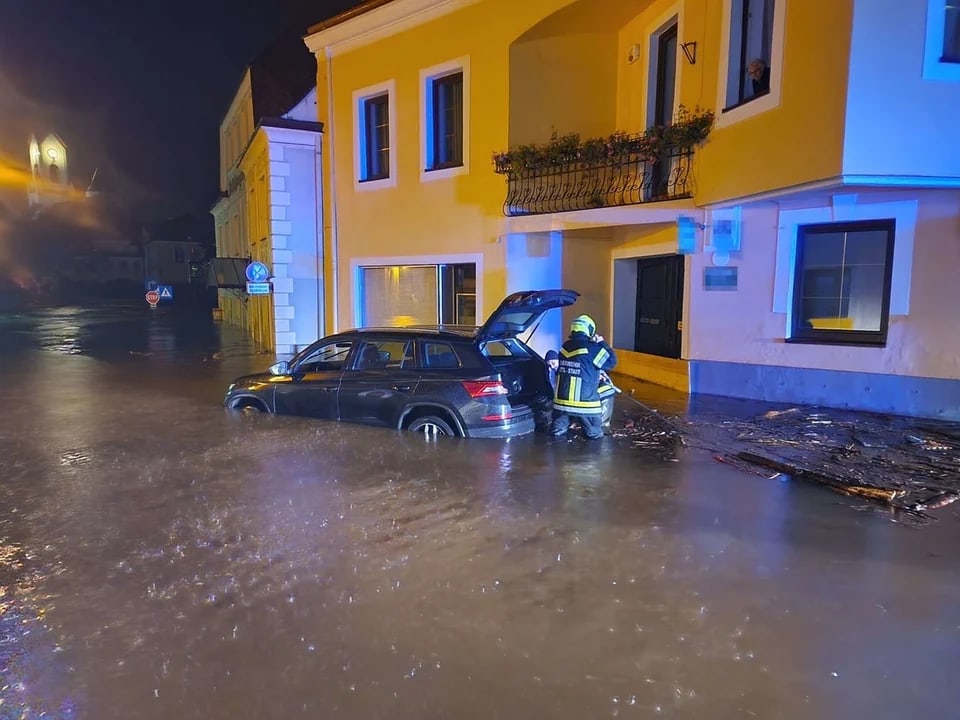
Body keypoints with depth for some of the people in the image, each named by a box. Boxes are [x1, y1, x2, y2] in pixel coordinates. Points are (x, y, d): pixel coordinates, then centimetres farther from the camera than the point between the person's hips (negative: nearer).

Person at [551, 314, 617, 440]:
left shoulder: (565, 346, 6)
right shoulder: (592, 348, -13)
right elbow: (612, 361, -4)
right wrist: (602, 343, 7)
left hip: (562, 399, 5)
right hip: (585, 401, -5)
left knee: (558, 427, 22)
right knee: (595, 433, 12)